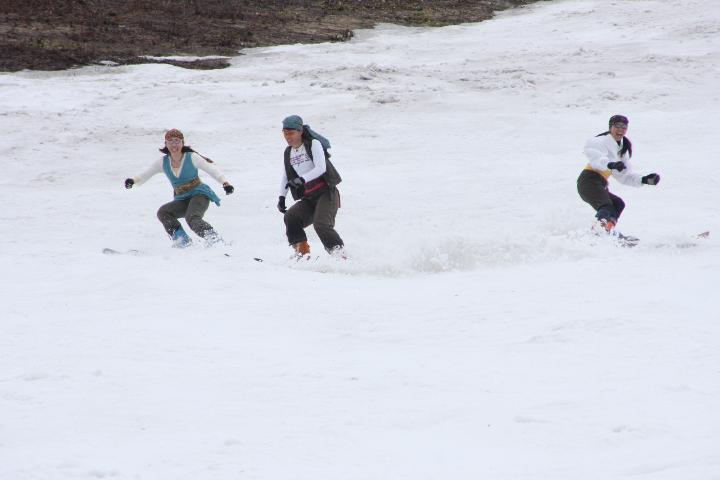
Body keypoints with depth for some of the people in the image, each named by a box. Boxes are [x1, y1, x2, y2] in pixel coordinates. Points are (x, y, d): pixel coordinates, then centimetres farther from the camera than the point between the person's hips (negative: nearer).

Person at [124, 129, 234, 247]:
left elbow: (211, 169, -8)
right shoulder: (163, 162, 4)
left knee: (192, 218, -33)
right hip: (182, 200, 5)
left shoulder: (191, 157, -6)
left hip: (199, 194, -5)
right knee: (163, 212, -19)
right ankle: (182, 241, -17)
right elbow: (145, 175, 7)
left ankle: (215, 240, -31)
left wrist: (225, 183, -24)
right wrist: (133, 181, -15)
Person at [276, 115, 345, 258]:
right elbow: (285, 176, 21)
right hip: (309, 197, 7)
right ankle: (302, 252, -5)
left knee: (321, 224, -25)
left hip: (326, 192, -7)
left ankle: (339, 254, -17)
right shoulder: (288, 152, 12)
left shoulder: (313, 144, -8)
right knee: (290, 217, -13)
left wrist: (302, 179, -33)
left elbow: (321, 168, -20)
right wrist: (281, 197, 8)